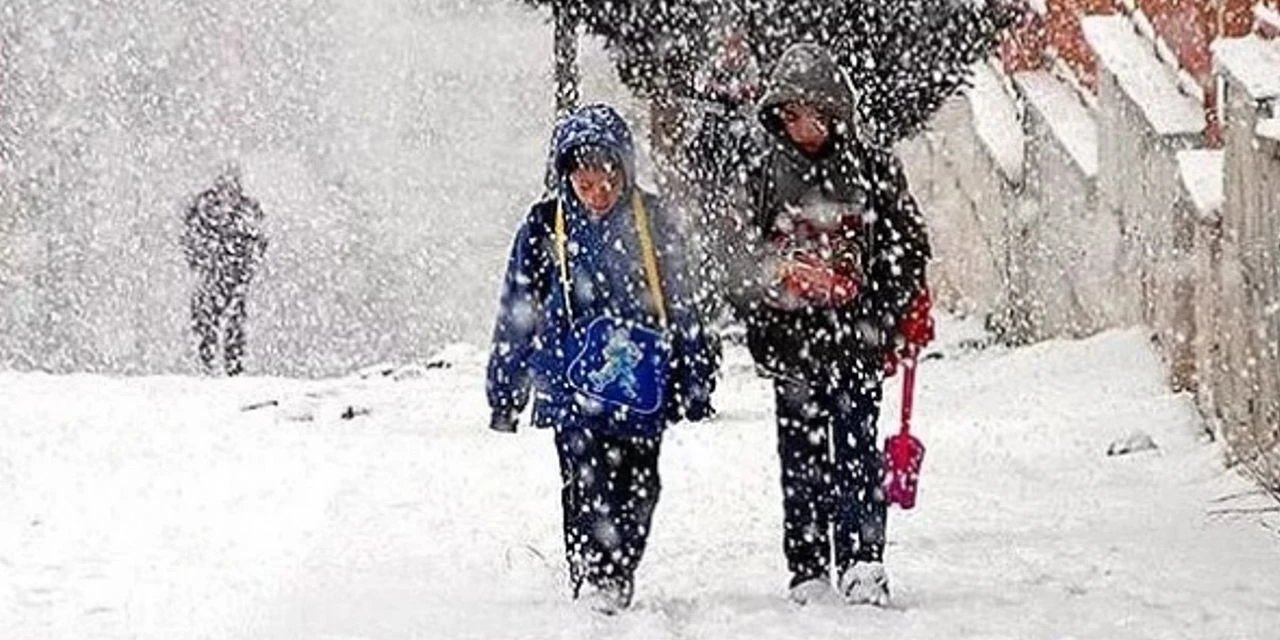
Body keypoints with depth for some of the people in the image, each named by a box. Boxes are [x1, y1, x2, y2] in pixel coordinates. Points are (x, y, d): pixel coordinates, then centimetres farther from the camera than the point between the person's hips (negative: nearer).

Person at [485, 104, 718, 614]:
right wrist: (505, 390, 9)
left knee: (638, 489, 3)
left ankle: (619, 581, 16)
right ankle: (592, 581, -13)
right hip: (574, 386, -2)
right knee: (589, 487, -13)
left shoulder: (650, 221, 6)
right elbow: (518, 312, 9)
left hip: (641, 386, 2)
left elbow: (680, 304, 14)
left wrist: (695, 380, 15)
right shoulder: (545, 228, 2)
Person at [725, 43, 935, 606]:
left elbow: (908, 243, 11)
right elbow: (745, 258, 7)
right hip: (791, 334, 1)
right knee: (803, 455, 1)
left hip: (858, 333, -1)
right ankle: (808, 572, 4)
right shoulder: (764, 175, 6)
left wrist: (911, 311, 3)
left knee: (855, 448, -9)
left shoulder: (873, 170, 5)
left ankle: (863, 562, -13)